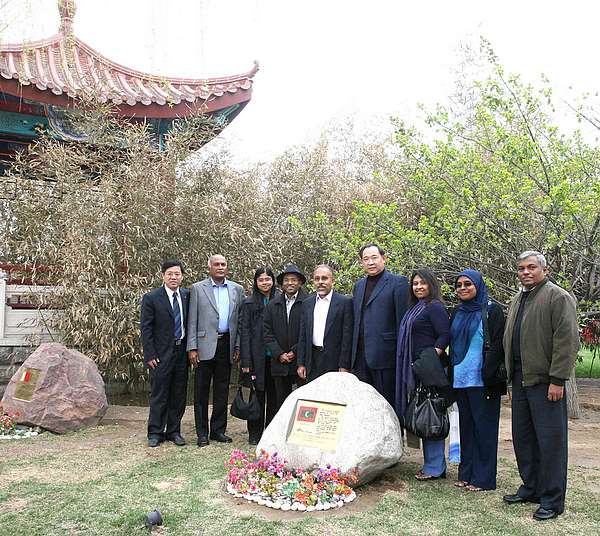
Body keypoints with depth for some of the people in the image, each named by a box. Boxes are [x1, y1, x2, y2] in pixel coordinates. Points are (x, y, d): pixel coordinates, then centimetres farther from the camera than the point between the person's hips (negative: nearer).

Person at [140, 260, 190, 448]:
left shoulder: (187, 295, 5)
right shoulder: (151, 298, -6)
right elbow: (145, 328, -7)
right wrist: (150, 355, -11)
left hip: (182, 352, 4)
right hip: (161, 354, -4)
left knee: (179, 395, 10)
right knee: (159, 395, 3)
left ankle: (174, 431, 22)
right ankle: (155, 432, 16)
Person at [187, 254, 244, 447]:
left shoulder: (237, 290, 9)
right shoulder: (197, 288, 1)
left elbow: (240, 320, 9)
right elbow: (192, 320, -1)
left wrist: (238, 346, 3)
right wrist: (192, 347, -7)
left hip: (226, 344, 3)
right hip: (205, 345, -3)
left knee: (222, 389, 10)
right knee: (201, 390, 3)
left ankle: (218, 430, 21)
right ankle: (202, 433, 13)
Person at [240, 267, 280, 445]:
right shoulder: (249, 303, 2)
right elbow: (244, 332, -1)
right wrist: (245, 361, -7)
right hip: (257, 356, -1)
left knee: (274, 396, 7)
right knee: (257, 395, 4)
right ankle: (255, 434, 15)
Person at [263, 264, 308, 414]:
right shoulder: (272, 305, 11)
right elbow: (267, 332, 7)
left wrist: (295, 352, -10)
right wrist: (279, 354, -4)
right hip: (279, 363, 4)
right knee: (281, 402, 9)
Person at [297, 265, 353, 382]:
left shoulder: (345, 302, -4)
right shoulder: (307, 303, 11)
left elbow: (347, 336, -7)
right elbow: (303, 336, 12)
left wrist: (344, 366, -11)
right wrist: (301, 363, 7)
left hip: (334, 361, -4)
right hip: (312, 361, 4)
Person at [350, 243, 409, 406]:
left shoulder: (398, 282, -3)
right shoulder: (359, 285, 17)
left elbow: (402, 320, -7)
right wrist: (353, 355, 13)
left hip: (385, 356, -6)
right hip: (361, 356, 6)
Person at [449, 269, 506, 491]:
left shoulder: (491, 310, -6)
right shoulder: (458, 312, 13)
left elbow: (497, 345, -12)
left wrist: (488, 376, -18)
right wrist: (451, 375, 14)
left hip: (481, 380, -6)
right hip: (461, 379, 6)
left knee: (483, 427, 1)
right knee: (466, 425, 13)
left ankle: (483, 478, 10)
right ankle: (466, 473, 22)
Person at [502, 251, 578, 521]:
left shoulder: (558, 297, -9)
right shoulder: (517, 300, 17)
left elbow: (567, 340, -15)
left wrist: (557, 380, -19)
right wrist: (511, 373, 16)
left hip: (545, 382, -8)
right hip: (520, 379, 8)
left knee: (550, 440, 0)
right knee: (522, 437, 15)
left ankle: (552, 500, 10)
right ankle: (531, 488, 29)